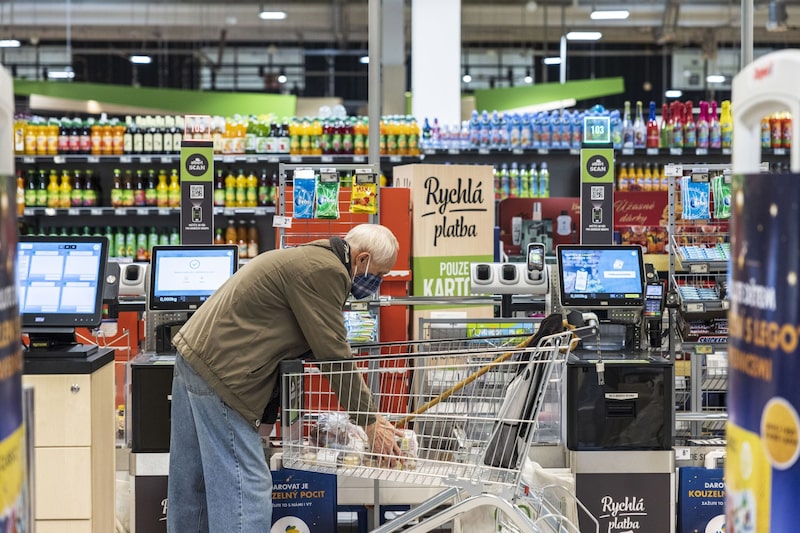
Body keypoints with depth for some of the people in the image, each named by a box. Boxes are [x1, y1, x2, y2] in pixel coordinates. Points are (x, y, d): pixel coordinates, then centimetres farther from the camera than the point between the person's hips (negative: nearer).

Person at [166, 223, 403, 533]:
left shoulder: (311, 258, 18)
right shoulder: (325, 271, -15)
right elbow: (335, 356, -14)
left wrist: (363, 411, 15)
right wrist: (370, 421, -7)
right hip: (221, 374, -11)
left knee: (192, 484, 16)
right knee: (247, 486, -10)